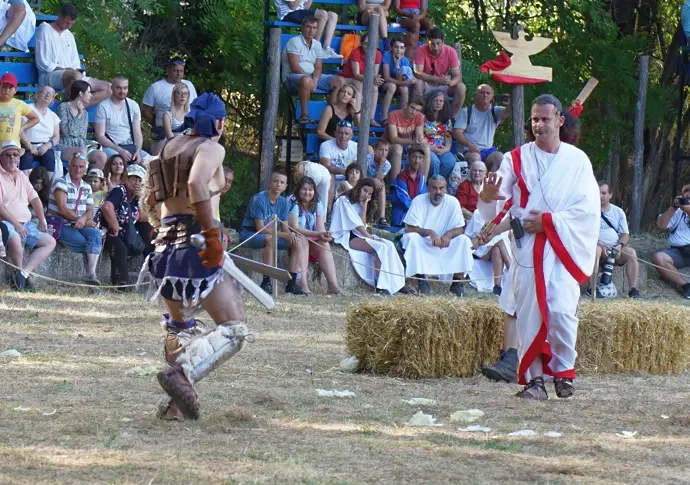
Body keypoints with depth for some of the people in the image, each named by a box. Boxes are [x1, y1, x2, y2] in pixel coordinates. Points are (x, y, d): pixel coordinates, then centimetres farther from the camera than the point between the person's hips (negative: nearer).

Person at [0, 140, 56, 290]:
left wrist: (42, 221, 8)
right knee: (15, 239, -39)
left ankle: (23, 274, -17)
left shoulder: (21, 176, 19)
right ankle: (21, 271, -14)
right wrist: (16, 224, -21)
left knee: (50, 242, -5)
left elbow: (34, 199, 21)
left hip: (26, 224, 9)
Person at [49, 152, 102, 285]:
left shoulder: (86, 188, 15)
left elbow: (90, 210, 7)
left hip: (80, 225, 5)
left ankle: (91, 273, -37)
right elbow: (62, 208, -16)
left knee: (96, 234, -26)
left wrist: (84, 219, -19)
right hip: (60, 225, -5)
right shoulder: (61, 183, -6)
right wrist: (84, 221, -14)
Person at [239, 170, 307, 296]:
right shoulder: (259, 199, -18)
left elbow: (285, 227, 4)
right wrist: (284, 235, -27)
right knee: (271, 240, -38)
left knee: (298, 242, -10)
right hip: (250, 234, -7)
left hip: (272, 234, 7)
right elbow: (260, 228, -22)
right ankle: (266, 282, -35)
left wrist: (291, 235, -21)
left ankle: (291, 284, -9)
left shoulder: (284, 203, 3)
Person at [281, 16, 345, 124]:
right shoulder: (295, 42, -8)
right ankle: (304, 114, -32)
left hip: (313, 77, 7)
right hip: (292, 77, -7)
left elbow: (318, 67, 8)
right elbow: (295, 67, -16)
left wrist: (314, 80, -14)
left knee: (340, 81, -8)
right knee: (306, 80, -43)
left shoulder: (317, 45, 13)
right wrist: (310, 81, -22)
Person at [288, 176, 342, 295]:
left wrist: (324, 234, -28)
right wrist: (317, 234, -32)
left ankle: (333, 284, -32)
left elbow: (320, 227, -2)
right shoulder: (293, 203, -14)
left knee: (324, 244, -21)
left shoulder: (318, 204, 4)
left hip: (312, 240, 5)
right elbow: (294, 228, -24)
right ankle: (303, 284, -45)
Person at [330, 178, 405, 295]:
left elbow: (362, 226, 3)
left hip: (356, 236, 8)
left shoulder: (360, 204, 20)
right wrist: (371, 237, -17)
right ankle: (381, 286, -31)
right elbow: (356, 225, -12)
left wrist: (364, 208, -2)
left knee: (389, 245, -14)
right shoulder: (344, 200, -4)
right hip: (345, 237, -8)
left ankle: (396, 284, -24)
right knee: (380, 247, -26)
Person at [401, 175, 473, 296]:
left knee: (464, 240, -22)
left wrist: (449, 234, -29)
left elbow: (460, 229, -6)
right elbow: (409, 228, -16)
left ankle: (457, 282, -14)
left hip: (445, 246, 2)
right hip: (422, 245, -2)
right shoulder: (419, 201, -11)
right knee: (411, 238, -32)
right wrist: (430, 233, -31)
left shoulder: (452, 202, -6)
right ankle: (422, 280, -25)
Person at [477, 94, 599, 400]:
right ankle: (533, 377, 1)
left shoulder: (577, 161, 7)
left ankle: (563, 372, 7)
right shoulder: (516, 159, 8)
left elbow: (588, 208, -1)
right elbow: (495, 211, -1)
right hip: (526, 247, 1)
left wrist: (550, 220, -10)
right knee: (529, 313, -4)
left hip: (564, 248, -1)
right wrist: (487, 198, -26)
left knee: (562, 312, -10)